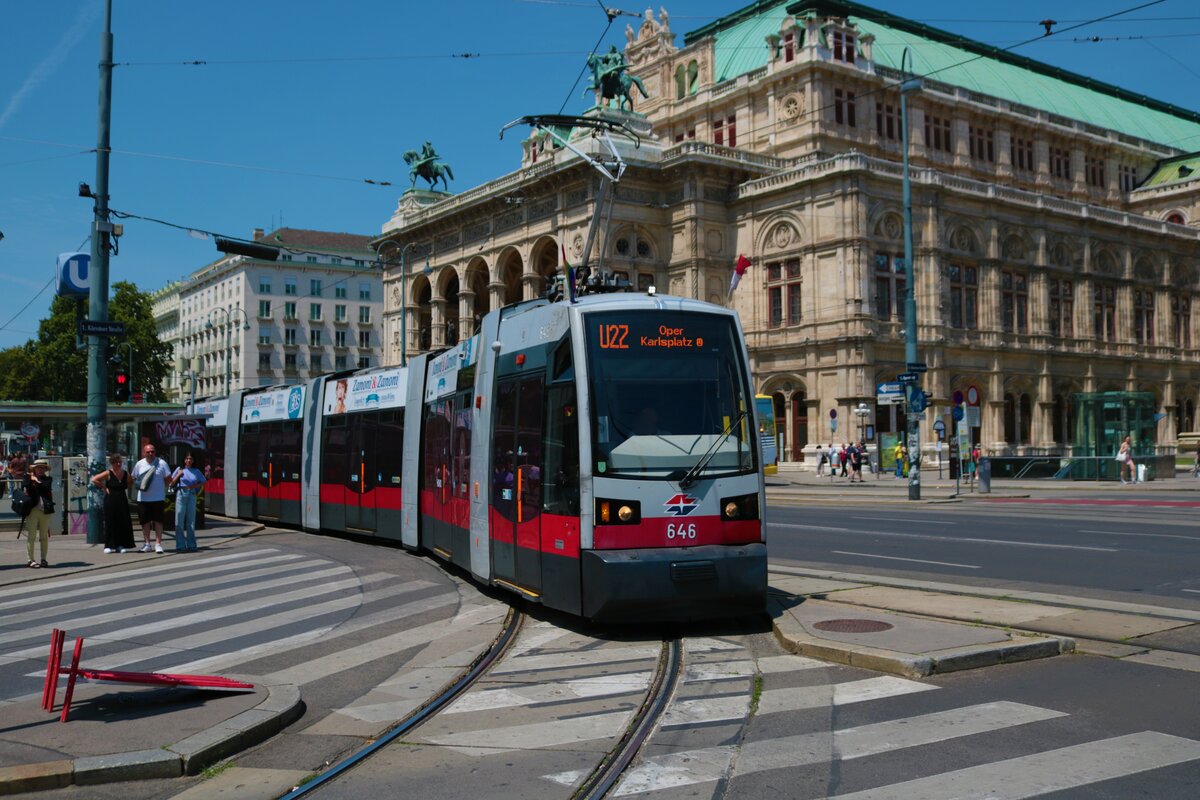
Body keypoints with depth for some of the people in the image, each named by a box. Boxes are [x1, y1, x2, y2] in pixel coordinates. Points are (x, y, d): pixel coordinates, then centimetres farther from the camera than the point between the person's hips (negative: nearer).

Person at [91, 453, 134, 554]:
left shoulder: (126, 474, 6)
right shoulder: (108, 474, -6)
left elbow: (129, 484, 23)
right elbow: (94, 480, -8)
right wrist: (104, 488, -7)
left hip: (122, 501, 4)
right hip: (110, 502, -4)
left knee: (123, 523, 2)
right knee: (110, 523, -1)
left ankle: (121, 545, 9)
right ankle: (109, 546, 5)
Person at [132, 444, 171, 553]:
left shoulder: (161, 463, -2)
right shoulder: (139, 464, 6)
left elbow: (168, 479, 3)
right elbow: (134, 479, 15)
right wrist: (140, 484, -5)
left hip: (158, 498, -2)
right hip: (143, 498, 3)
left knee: (158, 521, -1)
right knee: (145, 521, 8)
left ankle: (158, 544, 5)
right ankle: (147, 543, 19)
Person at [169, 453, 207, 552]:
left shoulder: (196, 471, 10)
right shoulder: (180, 470, 6)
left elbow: (203, 482, 17)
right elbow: (172, 483, 6)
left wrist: (196, 485, 0)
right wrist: (178, 475, -6)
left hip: (192, 495, 2)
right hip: (181, 494, -2)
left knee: (191, 521, 5)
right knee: (179, 520, -4)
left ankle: (191, 545, 11)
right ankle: (180, 546, -1)